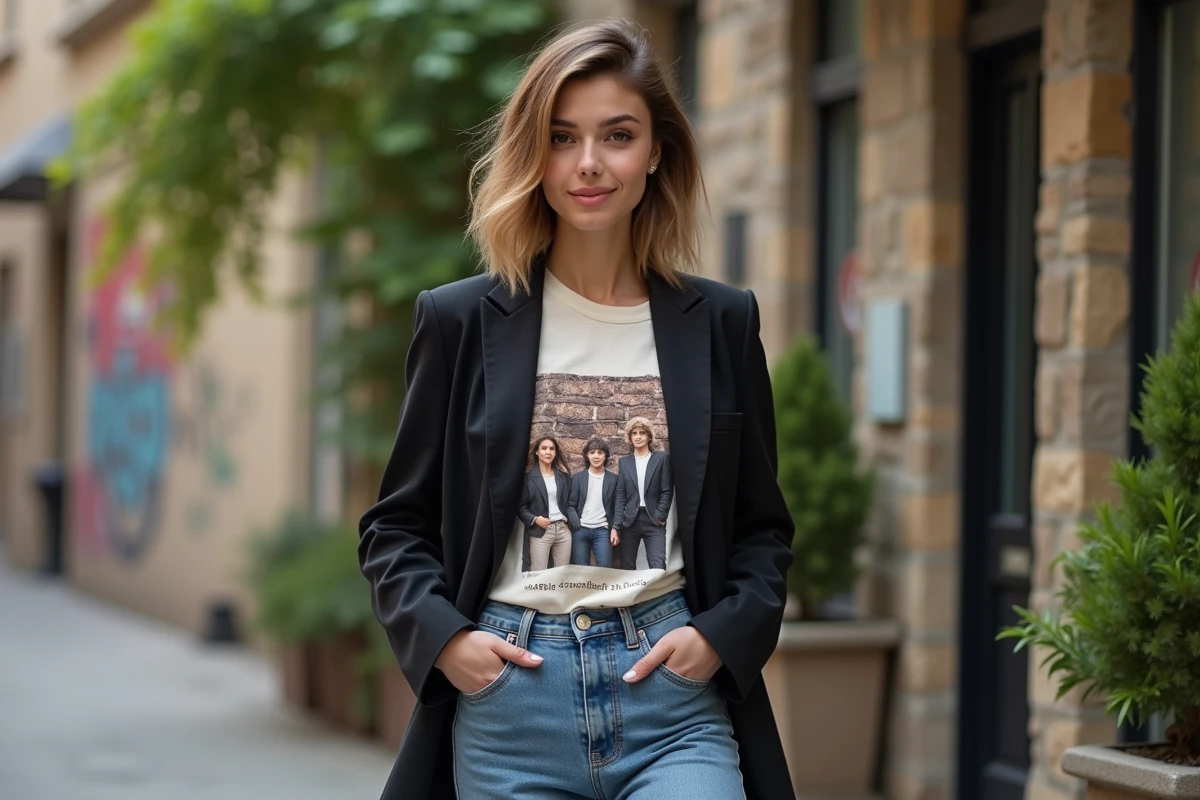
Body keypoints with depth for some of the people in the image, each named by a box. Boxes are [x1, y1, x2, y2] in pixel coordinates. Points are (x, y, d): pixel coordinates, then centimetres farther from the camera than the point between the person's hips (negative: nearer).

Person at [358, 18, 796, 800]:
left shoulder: (720, 322, 8)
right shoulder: (463, 320, 4)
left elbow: (763, 527, 14)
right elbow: (396, 523, 10)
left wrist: (721, 634, -4)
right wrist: (442, 635, -7)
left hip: (673, 687, 0)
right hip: (509, 687, 0)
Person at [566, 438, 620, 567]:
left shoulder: (613, 479, 9)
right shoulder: (577, 478, 8)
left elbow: (617, 507, 7)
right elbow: (570, 505, 4)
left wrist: (615, 529, -4)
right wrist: (576, 525, -10)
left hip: (602, 531, 0)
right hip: (580, 530, 0)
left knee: (605, 568, -11)